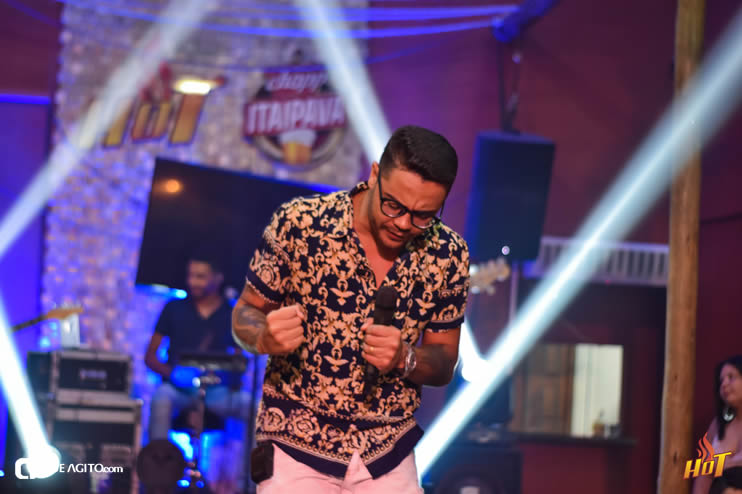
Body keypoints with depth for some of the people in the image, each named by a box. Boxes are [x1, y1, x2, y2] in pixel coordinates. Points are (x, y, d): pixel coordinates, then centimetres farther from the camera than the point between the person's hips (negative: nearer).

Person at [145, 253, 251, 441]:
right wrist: (171, 372, -13)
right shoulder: (174, 309, 8)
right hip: (177, 387, -1)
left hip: (215, 390, 1)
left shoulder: (233, 316, 8)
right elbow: (150, 356, 8)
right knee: (161, 399, -37)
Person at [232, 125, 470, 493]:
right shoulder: (298, 223, -13)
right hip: (294, 447, -2)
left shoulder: (448, 254, -6)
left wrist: (404, 359, -18)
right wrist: (265, 338, -24)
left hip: (388, 455, 2)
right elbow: (246, 312, -2)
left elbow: (444, 364, 3)